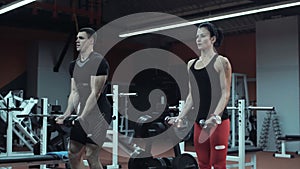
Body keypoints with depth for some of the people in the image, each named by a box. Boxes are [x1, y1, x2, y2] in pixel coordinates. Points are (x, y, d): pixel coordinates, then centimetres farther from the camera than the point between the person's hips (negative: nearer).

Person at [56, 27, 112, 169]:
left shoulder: (99, 63, -13)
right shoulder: (74, 65, 12)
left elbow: (95, 93, -18)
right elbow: (74, 92, 11)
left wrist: (83, 116, -23)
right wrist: (67, 113, -1)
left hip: (98, 114, -8)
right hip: (81, 115, 8)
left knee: (91, 156, -8)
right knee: (73, 154, 10)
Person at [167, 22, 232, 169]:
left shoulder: (221, 62, -5)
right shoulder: (191, 64, 13)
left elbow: (225, 93, -10)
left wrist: (215, 117, -22)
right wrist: (180, 117, 7)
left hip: (219, 121, -6)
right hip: (199, 121, 6)